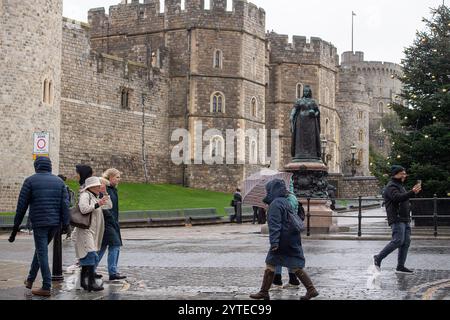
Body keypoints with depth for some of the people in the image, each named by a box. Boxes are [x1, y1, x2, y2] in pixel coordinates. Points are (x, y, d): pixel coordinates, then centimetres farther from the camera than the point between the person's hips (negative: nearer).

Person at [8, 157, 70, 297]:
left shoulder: (30, 181, 0)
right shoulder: (59, 182, 9)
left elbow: (22, 205, -1)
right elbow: (65, 205, 0)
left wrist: (16, 226, 5)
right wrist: (66, 224, -1)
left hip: (39, 222, -4)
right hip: (55, 223, 4)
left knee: (42, 253, -1)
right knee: (41, 250, 21)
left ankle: (46, 287, -3)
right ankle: (30, 280, 30)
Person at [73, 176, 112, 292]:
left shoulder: (95, 197, 22)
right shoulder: (85, 195, -7)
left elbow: (109, 206, 23)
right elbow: (83, 209, -24)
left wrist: (105, 193, 14)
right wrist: (97, 204, -20)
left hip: (93, 232, 10)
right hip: (85, 230, -10)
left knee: (86, 257, 11)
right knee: (91, 255, -17)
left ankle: (83, 281, 17)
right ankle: (91, 282, -20)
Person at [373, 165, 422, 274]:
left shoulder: (400, 186, 24)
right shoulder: (391, 187, -9)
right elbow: (397, 197, -30)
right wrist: (412, 193, -38)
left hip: (405, 219, 10)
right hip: (397, 219, -10)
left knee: (406, 242, 4)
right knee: (398, 241, -16)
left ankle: (400, 266, 6)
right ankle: (378, 258, -6)